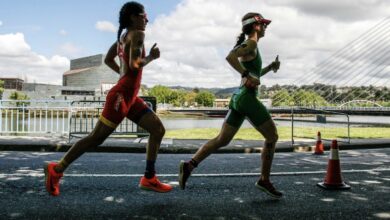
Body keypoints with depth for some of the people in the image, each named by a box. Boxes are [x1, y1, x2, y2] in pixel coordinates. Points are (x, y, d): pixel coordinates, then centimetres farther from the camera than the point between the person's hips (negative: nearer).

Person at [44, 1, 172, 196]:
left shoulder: (123, 36, 17)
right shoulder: (137, 34, -10)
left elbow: (108, 60, 24)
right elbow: (135, 65, -22)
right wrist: (151, 57, -6)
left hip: (131, 97, 10)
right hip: (121, 96, -10)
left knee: (158, 130, 7)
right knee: (96, 138, -3)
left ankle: (149, 178, 9)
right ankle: (57, 169, 9)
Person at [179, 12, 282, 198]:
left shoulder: (250, 47, 21)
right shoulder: (251, 44, -7)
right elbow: (230, 57, -25)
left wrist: (270, 67, 21)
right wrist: (247, 75, -22)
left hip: (238, 98, 9)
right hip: (248, 98, -9)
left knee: (222, 139, 7)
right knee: (272, 137, 4)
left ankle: (190, 164, -2)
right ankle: (264, 180, 9)